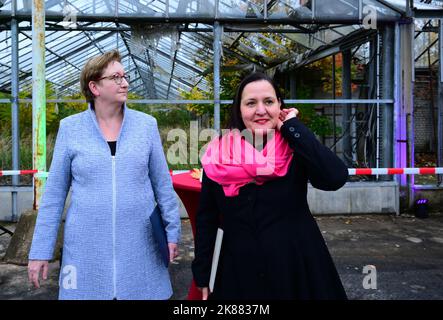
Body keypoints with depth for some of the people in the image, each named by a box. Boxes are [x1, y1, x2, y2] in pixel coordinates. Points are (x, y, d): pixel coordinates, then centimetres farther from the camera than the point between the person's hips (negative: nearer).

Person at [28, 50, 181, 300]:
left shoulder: (146, 124, -1)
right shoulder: (70, 128, -2)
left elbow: (162, 184, 5)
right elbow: (54, 193, 2)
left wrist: (172, 231, 5)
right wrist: (41, 251, 1)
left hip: (140, 245, 1)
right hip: (87, 248, 0)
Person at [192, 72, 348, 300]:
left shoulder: (296, 146, -7)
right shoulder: (219, 155, -5)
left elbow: (336, 178, -26)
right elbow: (206, 218, 3)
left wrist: (292, 127, -19)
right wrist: (202, 274, 5)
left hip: (297, 267, 0)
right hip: (239, 272, 1)